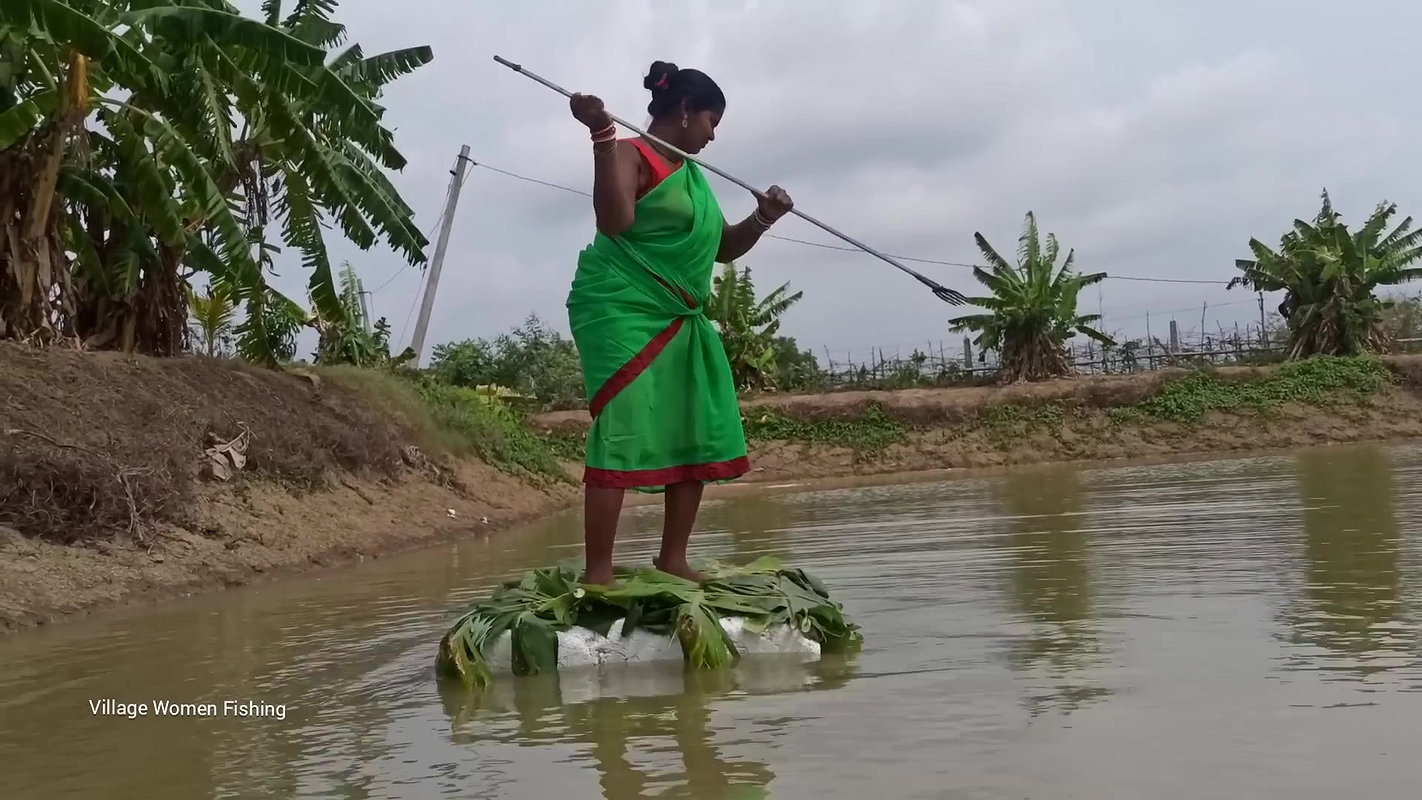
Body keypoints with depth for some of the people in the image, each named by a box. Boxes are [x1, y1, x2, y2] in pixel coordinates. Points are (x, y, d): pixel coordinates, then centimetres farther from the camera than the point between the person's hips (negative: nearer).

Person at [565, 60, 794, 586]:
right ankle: (597, 575, -16)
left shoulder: (691, 173, 20)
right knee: (622, 433, -17)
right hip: (622, 311, -9)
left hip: (679, 320, 9)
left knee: (700, 438, 8)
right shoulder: (631, 154, -7)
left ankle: (673, 560, 17)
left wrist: (761, 220, 6)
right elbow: (614, 222, -25)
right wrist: (602, 137, -30)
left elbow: (722, 248, 24)